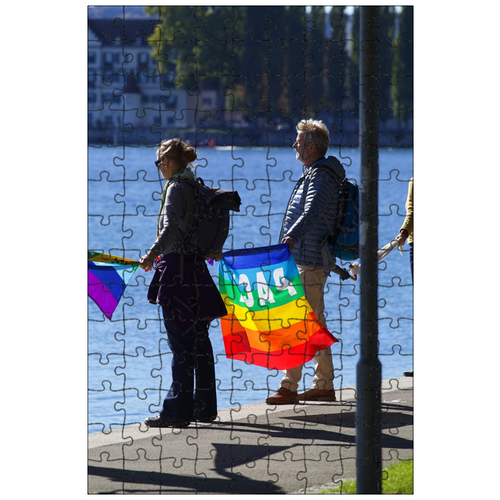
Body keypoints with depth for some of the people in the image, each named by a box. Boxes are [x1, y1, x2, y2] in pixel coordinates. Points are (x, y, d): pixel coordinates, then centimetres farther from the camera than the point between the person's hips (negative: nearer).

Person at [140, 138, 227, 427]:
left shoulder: (176, 189, -11)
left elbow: (171, 227, -26)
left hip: (177, 268, -9)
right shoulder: (196, 188, 14)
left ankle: (178, 410, -9)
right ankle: (205, 407, 16)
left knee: (181, 343, -8)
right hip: (196, 268, 9)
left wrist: (153, 254, -38)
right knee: (199, 340, 11)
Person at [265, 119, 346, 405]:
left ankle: (289, 386, -14)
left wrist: (293, 236, -48)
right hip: (308, 260, 11)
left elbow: (312, 212, -33)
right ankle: (324, 386, 16)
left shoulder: (321, 176, -15)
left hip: (310, 262, -11)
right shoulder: (315, 174, 19)